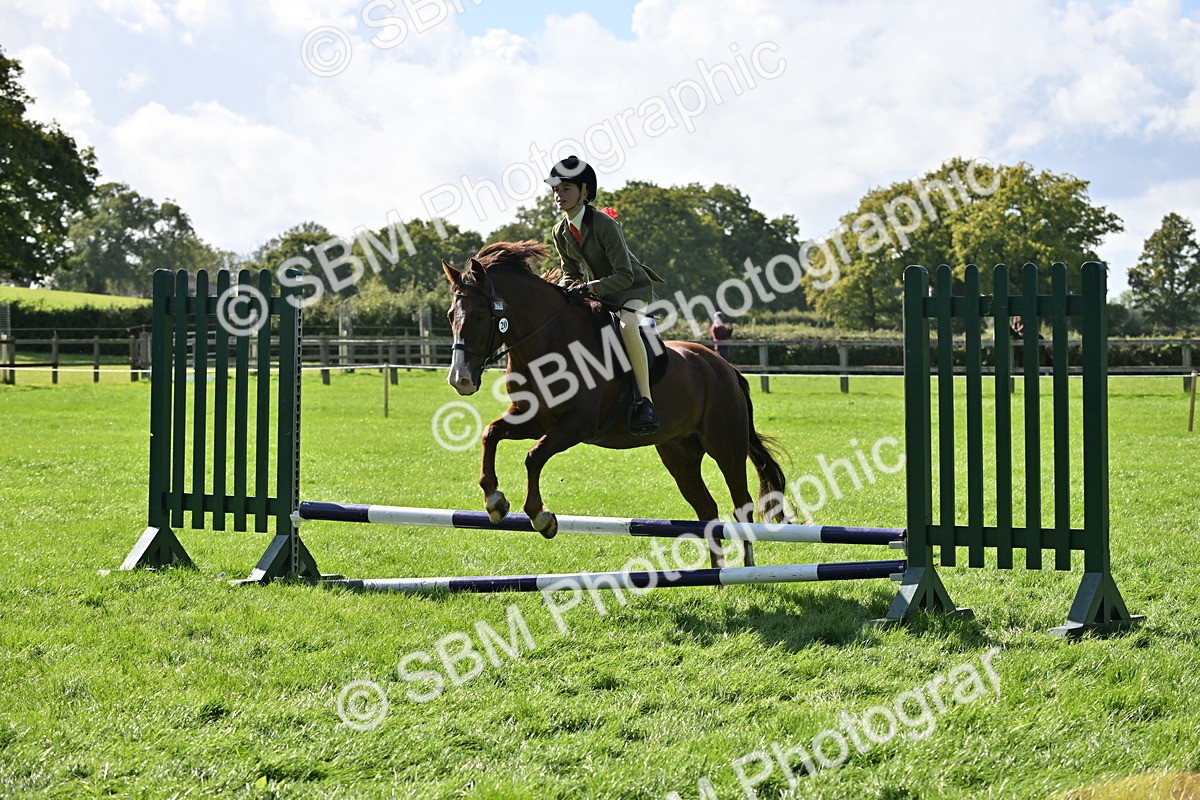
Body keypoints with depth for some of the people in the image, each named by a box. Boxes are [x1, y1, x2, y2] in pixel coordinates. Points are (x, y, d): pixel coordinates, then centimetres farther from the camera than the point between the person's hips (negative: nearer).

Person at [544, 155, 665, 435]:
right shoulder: (560, 232, -3)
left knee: (627, 325, -38)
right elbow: (570, 271, 10)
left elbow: (625, 275, -26)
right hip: (595, 292, 8)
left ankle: (645, 400, -35)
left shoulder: (603, 223, -25)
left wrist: (589, 287, -36)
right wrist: (564, 288, -13)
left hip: (633, 288, -8)